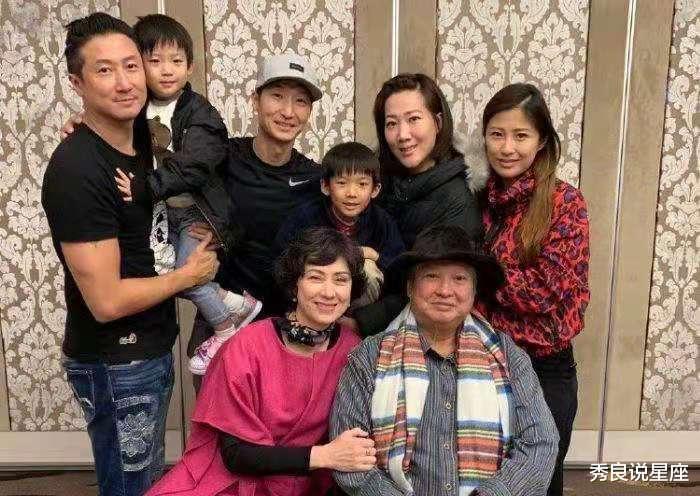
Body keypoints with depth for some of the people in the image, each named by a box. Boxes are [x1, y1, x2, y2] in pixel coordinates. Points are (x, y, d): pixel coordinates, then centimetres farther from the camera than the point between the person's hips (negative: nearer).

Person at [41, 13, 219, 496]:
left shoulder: (142, 143, 2)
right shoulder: (76, 170, -24)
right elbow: (106, 301, -25)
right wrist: (190, 274, -12)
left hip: (152, 347, 8)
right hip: (114, 363, -8)